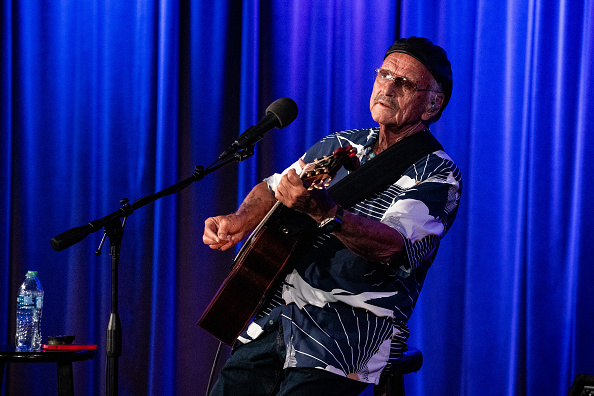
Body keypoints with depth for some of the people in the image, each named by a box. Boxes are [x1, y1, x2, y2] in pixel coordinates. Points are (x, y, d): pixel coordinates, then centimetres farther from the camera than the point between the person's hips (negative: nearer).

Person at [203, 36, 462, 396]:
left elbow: (392, 246, -24)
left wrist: (324, 211, -39)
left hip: (356, 322, -6)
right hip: (282, 309, 6)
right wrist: (240, 222, 6)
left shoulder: (438, 176, -6)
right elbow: (272, 189, 28)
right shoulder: (341, 145, 16)